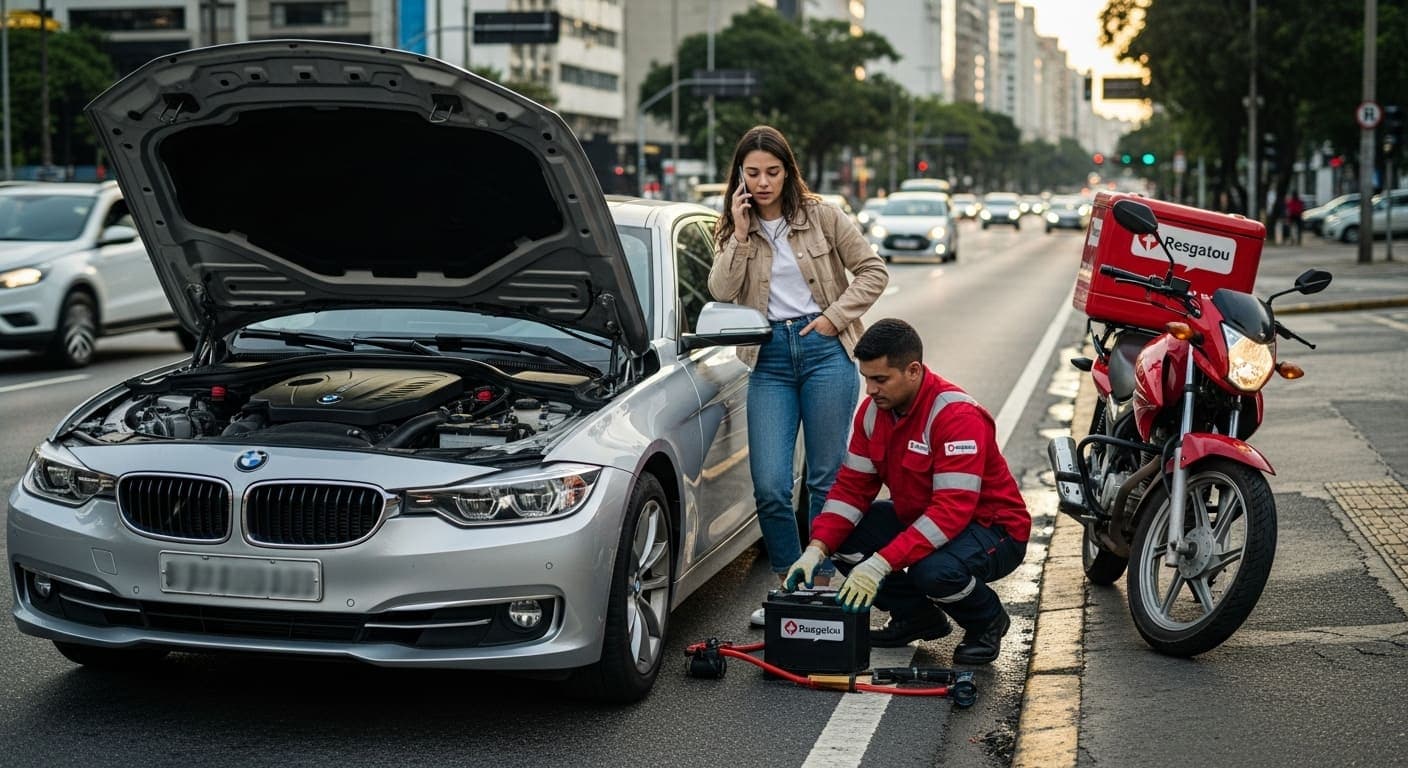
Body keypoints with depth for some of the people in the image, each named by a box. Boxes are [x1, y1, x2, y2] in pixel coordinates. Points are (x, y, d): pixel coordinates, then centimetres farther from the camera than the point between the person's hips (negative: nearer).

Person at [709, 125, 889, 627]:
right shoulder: (733, 231, 10)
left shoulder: (821, 217, 4)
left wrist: (836, 316, -5)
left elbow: (873, 271, 4)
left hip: (823, 349, -2)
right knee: (770, 486, -5)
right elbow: (721, 291, -5)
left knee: (826, 479, 1)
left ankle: (821, 587, 10)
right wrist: (741, 234, -9)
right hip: (769, 359, 2)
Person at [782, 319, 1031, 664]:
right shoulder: (874, 410, -5)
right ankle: (918, 617, 7)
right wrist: (816, 550, -19)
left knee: (934, 570, -38)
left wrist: (881, 564, -41)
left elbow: (952, 511, -35)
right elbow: (852, 486, -2)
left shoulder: (956, 415, -28)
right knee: (840, 535, -12)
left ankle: (988, 622, -2)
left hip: (993, 528, -7)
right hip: (918, 519, 7)